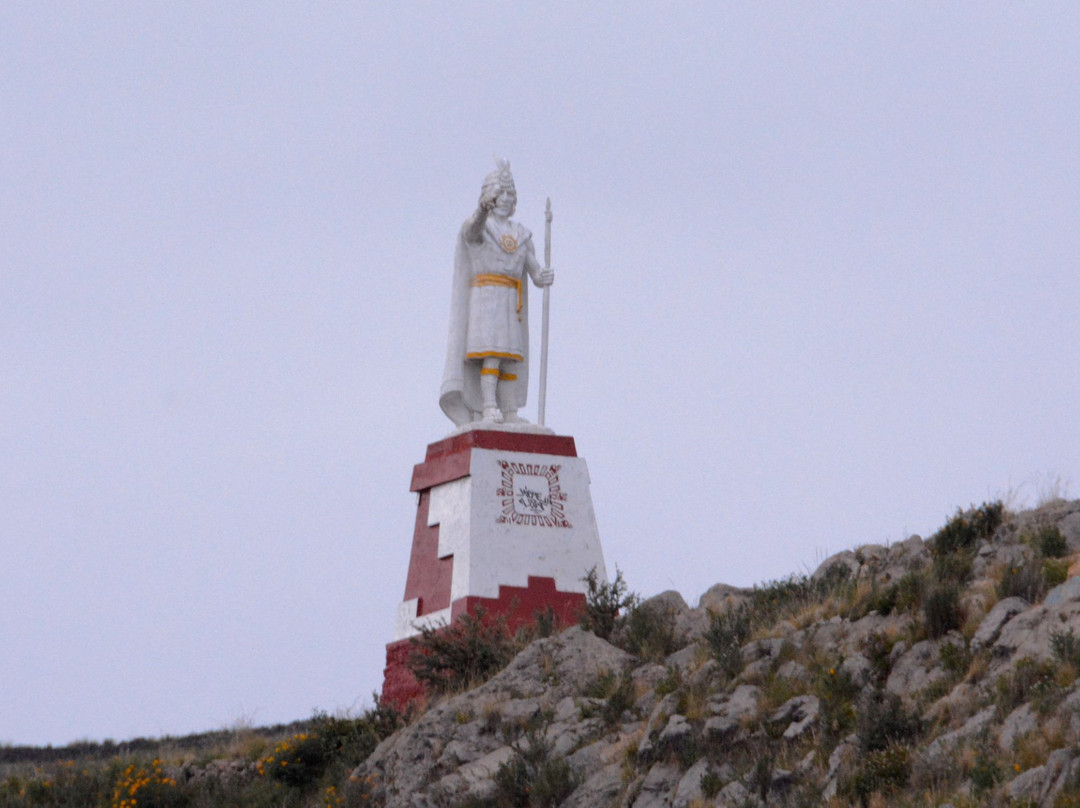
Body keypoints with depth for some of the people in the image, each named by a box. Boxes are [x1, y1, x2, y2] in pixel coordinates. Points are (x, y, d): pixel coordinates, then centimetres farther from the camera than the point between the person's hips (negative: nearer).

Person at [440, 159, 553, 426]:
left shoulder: (522, 236, 18)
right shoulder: (476, 227, 2)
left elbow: (535, 272, 9)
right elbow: (473, 228, -25)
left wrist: (545, 277, -16)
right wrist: (483, 208, -47)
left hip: (511, 304, 6)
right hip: (484, 296, -6)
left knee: (511, 358, -1)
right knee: (493, 350, -19)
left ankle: (509, 413, -2)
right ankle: (488, 408, -25)